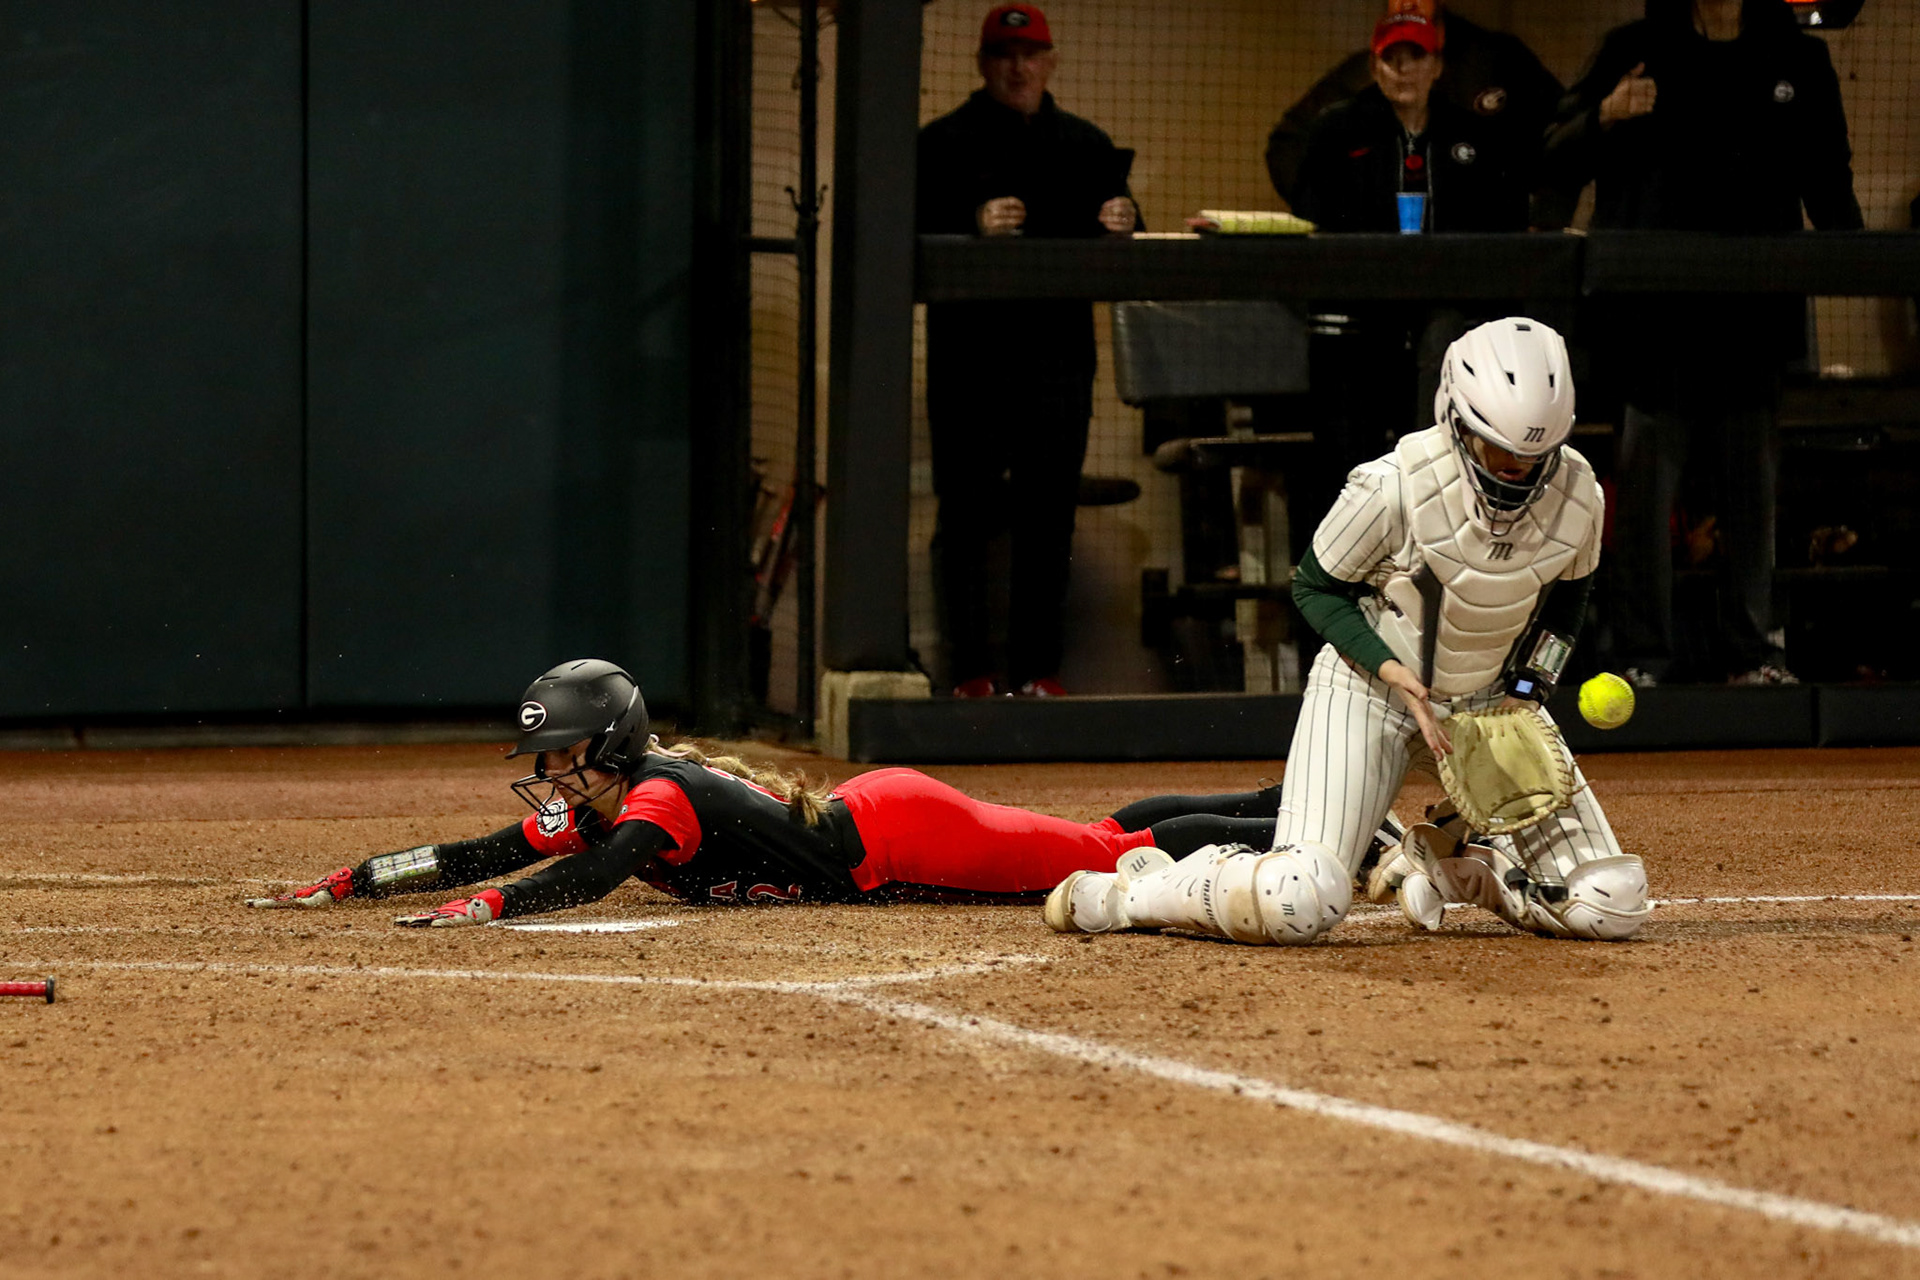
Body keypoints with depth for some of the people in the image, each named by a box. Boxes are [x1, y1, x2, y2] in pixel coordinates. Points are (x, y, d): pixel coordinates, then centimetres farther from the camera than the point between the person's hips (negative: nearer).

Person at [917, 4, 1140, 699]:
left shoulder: (1086, 146, 15)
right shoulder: (943, 144, 4)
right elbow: (913, 239, -7)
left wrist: (1119, 225, -8)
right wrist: (974, 227, -23)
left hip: (1057, 349, 3)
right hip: (968, 352, -3)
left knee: (1049, 513, 4)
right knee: (967, 512, -2)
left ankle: (1038, 667, 9)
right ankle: (971, 669, 2)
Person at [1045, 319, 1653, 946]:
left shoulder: (1577, 495, -14)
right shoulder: (1394, 486, -26)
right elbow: (1317, 588, -9)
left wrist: (1528, 690, -6)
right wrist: (1391, 670, -23)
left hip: (1492, 700, 4)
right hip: (1370, 684, -4)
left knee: (1610, 907, -5)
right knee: (1298, 904, -23)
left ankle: (1450, 865, 19)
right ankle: (1127, 893, 3)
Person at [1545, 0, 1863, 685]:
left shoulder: (1796, 58, 12)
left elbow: (1827, 178, 17)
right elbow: (1559, 158, 7)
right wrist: (1604, 119, -14)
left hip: (1755, 312, 2)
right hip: (1655, 312, -2)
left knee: (1753, 485, 6)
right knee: (1647, 482, -2)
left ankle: (1754, 651, 12)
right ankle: (1643, 654, 2)